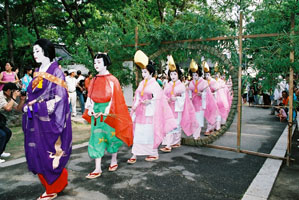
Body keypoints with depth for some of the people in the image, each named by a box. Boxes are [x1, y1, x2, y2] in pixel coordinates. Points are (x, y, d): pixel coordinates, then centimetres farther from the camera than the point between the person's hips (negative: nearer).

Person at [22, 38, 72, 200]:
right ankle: (51, 185, 26)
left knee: (50, 153, 1)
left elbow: (60, 97, -13)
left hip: (49, 119, -7)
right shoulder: (37, 73, 14)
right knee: (37, 153, 10)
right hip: (36, 120, 7)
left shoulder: (56, 71, -7)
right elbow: (32, 94, 18)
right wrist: (28, 107, 4)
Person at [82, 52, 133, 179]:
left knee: (111, 136, 7)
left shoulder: (112, 80, -5)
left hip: (109, 113, -4)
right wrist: (91, 109, -7)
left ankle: (114, 161, 30)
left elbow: (115, 98, -8)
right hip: (96, 113, 4)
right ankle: (98, 169, 6)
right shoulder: (94, 80, 9)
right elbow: (90, 97, 9)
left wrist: (107, 111, -16)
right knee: (96, 138, 1)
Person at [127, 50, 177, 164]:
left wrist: (149, 101, -23)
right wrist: (134, 108, 8)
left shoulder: (155, 84, -6)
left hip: (150, 113, -6)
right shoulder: (141, 83, 12)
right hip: (140, 112, 6)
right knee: (138, 133, 4)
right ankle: (134, 155, 9)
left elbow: (157, 99, -8)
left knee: (150, 133, 2)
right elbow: (137, 97, 14)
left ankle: (154, 154, 20)